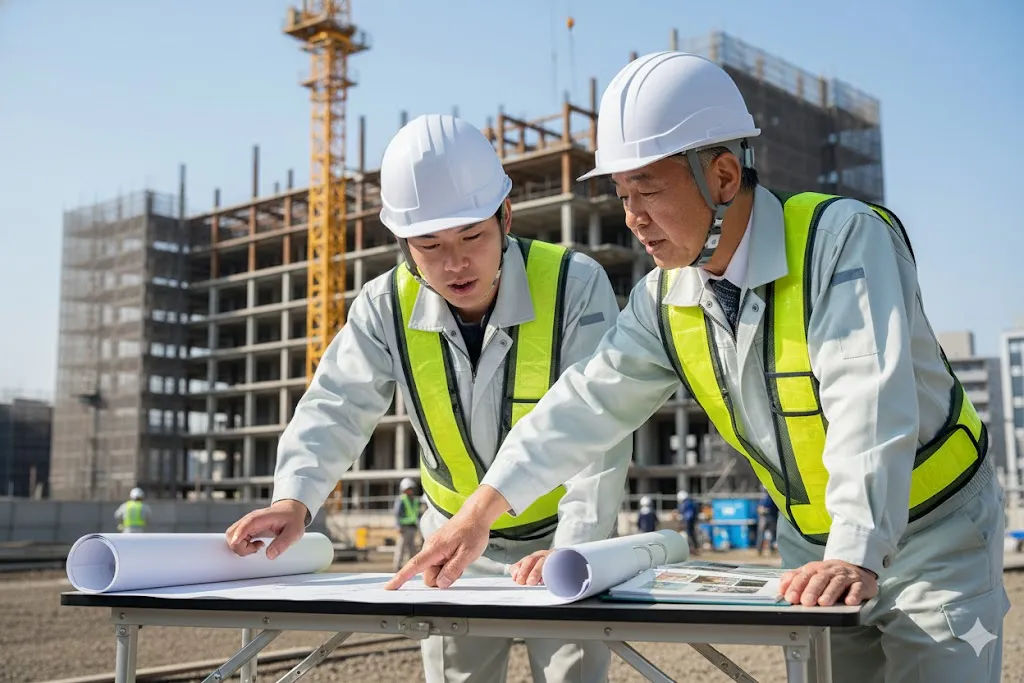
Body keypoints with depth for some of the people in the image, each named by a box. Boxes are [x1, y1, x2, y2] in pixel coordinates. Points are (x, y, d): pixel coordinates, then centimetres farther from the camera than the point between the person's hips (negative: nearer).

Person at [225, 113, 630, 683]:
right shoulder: (386, 307, -13)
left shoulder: (574, 285, -23)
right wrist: (295, 497, -33)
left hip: (565, 537, -2)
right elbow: (337, 411, -14)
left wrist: (573, 547, -38)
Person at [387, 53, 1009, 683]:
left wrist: (857, 556, -44)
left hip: (933, 531, -5)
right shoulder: (666, 299, -5)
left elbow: (868, 405, -34)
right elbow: (589, 404, -4)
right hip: (812, 546, 5)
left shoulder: (843, 239, -24)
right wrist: (480, 513, -8)